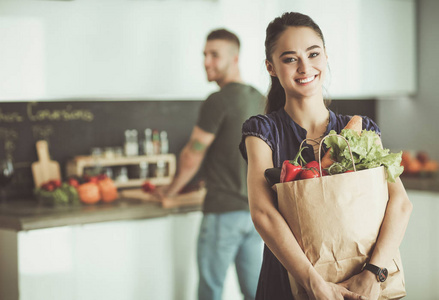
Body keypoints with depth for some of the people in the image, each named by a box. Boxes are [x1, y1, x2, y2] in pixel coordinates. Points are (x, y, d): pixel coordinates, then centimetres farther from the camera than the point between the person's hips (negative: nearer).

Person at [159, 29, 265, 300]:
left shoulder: (218, 102, -15)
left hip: (223, 212, -7)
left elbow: (191, 158, -9)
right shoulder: (260, 101, 9)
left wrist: (171, 190, 8)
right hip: (256, 211, 7)